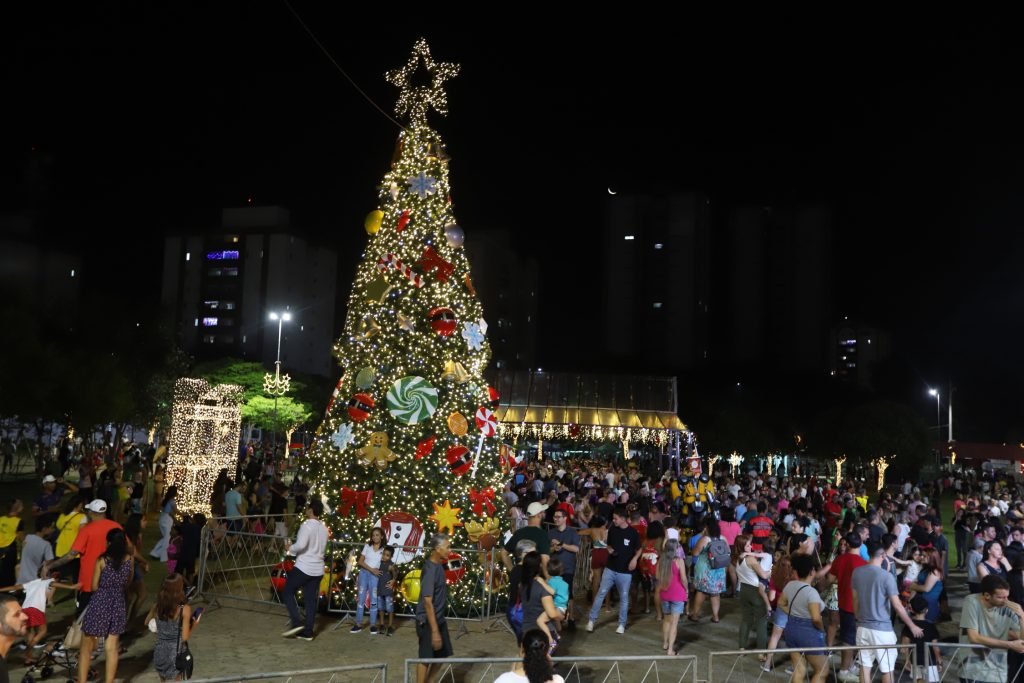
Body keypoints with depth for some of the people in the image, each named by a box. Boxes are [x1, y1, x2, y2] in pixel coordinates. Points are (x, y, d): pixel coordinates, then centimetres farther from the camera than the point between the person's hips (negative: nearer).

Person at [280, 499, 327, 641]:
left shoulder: (307, 525, -15)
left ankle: (296, 622, -4)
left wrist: (290, 548, -7)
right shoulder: (324, 528, 11)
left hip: (303, 567, -7)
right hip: (318, 569, 7)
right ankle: (307, 632, 11)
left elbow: (301, 545, -27)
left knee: (287, 592, 8)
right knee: (311, 600, 10)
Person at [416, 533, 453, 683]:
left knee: (442, 655, 18)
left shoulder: (438, 565, 4)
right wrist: (435, 631, -26)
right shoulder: (430, 569, -24)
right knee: (425, 658, 4)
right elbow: (427, 602, -26)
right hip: (428, 622, -9)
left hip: (439, 619, 9)